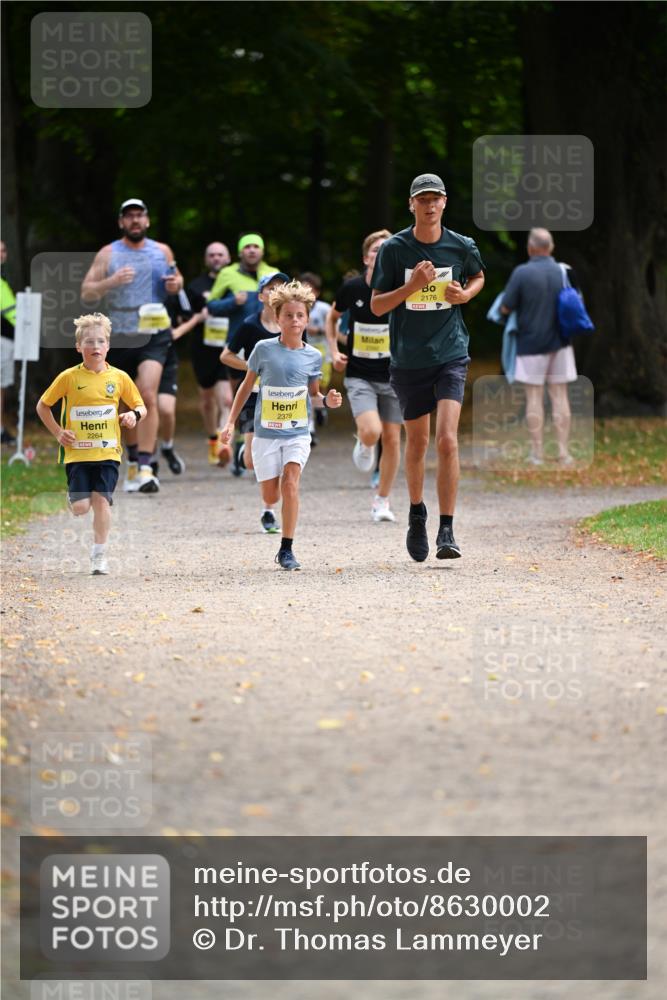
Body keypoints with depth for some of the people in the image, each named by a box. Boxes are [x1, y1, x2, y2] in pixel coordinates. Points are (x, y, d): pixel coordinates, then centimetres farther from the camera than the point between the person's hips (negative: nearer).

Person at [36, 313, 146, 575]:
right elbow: (42, 406, 8)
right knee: (80, 507, -7)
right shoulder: (69, 377, -2)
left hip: (108, 452, 1)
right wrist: (58, 433, -2)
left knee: (101, 500, -8)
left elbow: (140, 406, 13)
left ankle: (99, 555, 4)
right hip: (77, 453, -1)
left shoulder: (119, 378, 2)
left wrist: (135, 414, -10)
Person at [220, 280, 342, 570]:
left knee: (290, 483, -20)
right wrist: (231, 422, 7)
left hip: (298, 433, 0)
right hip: (266, 432, 0)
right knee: (271, 497, 2)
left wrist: (327, 400, -9)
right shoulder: (264, 349, -4)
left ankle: (286, 549, -12)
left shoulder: (312, 356, 0)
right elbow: (247, 386, 8)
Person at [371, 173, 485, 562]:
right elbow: (377, 306, -2)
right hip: (408, 358, 1)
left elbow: (479, 277, 21)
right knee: (417, 442, 12)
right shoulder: (394, 249, -4)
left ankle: (447, 530, -13)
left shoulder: (462, 247, -1)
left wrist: (465, 294, -1)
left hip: (451, 355, -1)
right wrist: (412, 286, -18)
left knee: (447, 439, -16)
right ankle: (417, 513, 37)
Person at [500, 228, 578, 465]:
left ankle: (537, 452, 3)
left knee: (534, 396, 3)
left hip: (531, 344, -3)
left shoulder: (521, 273, -13)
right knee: (559, 396, 6)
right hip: (559, 343, 3)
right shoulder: (564, 272, -1)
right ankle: (563, 452, 4)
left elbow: (505, 308, -10)